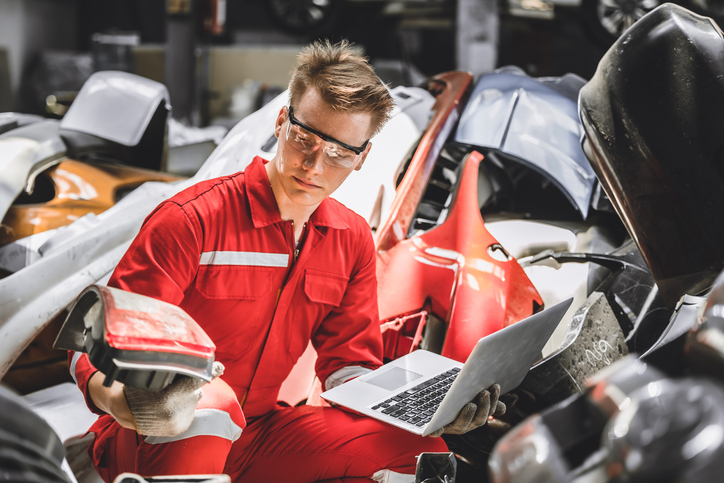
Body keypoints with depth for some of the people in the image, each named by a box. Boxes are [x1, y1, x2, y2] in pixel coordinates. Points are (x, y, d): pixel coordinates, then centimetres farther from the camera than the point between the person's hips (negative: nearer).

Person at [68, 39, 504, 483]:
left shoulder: (352, 240, 2)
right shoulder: (192, 219, -18)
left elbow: (347, 367, 7)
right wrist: (127, 402, -43)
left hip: (257, 434, 6)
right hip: (161, 443, -5)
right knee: (208, 401, -40)